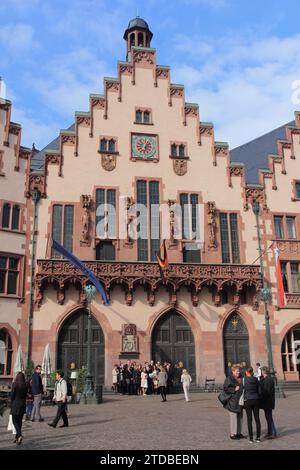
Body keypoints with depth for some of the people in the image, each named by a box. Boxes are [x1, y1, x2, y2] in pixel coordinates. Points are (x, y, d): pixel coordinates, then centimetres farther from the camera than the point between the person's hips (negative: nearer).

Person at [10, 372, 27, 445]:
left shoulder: (15, 384, -12)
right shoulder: (25, 385, 2)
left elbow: (12, 395, -9)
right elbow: (25, 395, 5)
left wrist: (12, 403, 7)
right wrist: (23, 402, 13)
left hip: (15, 404, -5)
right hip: (23, 404, 5)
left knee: (15, 421, 2)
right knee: (19, 421, 14)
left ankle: (20, 435, -17)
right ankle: (17, 437, 19)